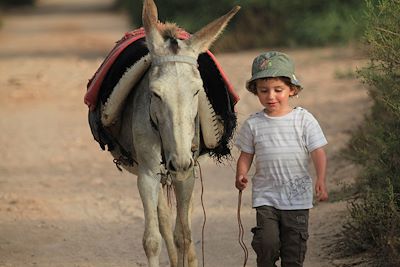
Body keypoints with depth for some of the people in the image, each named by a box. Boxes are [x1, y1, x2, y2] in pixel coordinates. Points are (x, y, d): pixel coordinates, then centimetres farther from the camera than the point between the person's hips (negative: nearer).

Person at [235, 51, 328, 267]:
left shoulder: (304, 120, -3)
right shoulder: (253, 124, 1)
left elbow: (318, 152, -6)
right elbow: (246, 156, 8)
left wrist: (321, 180, -21)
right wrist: (241, 175, -12)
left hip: (298, 197, 0)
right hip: (265, 196, 0)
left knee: (294, 248, 4)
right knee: (267, 242, -13)